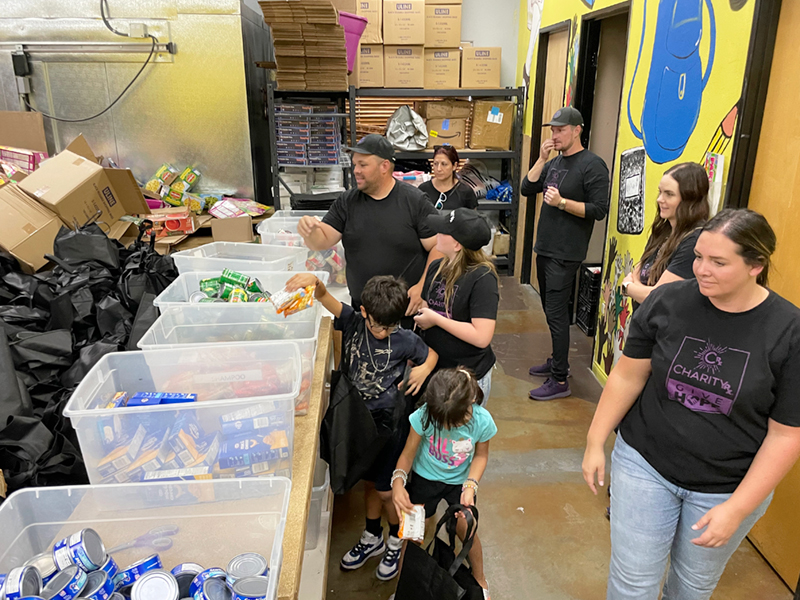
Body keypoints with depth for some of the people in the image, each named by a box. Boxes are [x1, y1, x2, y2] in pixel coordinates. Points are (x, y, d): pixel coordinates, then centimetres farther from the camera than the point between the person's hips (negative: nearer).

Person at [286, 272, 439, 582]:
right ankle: (372, 539, 44)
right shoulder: (352, 322, -12)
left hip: (390, 421, -3)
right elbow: (324, 297, -19)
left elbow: (431, 355, 3)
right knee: (369, 482, 21)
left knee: (386, 489, 8)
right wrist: (314, 280, -41)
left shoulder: (405, 340, -16)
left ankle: (395, 543, 36)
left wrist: (424, 369, -19)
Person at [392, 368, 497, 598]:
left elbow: (481, 455, -9)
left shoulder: (482, 421, -29)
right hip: (425, 478, 0)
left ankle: (480, 579, 37)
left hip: (460, 481, 0)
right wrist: (398, 481, -37)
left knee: (466, 531, 7)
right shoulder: (424, 416, -33)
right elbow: (408, 453, -20)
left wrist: (470, 486, -21)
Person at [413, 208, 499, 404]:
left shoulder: (482, 278, -21)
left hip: (469, 377, -6)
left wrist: (435, 319, -22)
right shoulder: (436, 267, -1)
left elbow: (481, 337, -26)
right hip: (433, 367, 6)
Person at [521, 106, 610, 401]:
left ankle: (559, 381, 0)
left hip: (565, 254, -8)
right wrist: (542, 159, -2)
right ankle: (557, 361, 32)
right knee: (550, 309, 16)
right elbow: (527, 189, 7)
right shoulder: (554, 163, 13)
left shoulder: (592, 165, -10)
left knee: (556, 313, -8)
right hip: (544, 248, 8)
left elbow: (599, 210, -14)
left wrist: (562, 202, -24)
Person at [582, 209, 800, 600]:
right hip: (644, 465, 0)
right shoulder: (667, 301, -12)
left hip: (729, 488, 0)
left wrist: (737, 509, -13)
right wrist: (595, 442, -1)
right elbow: (628, 376, -3)